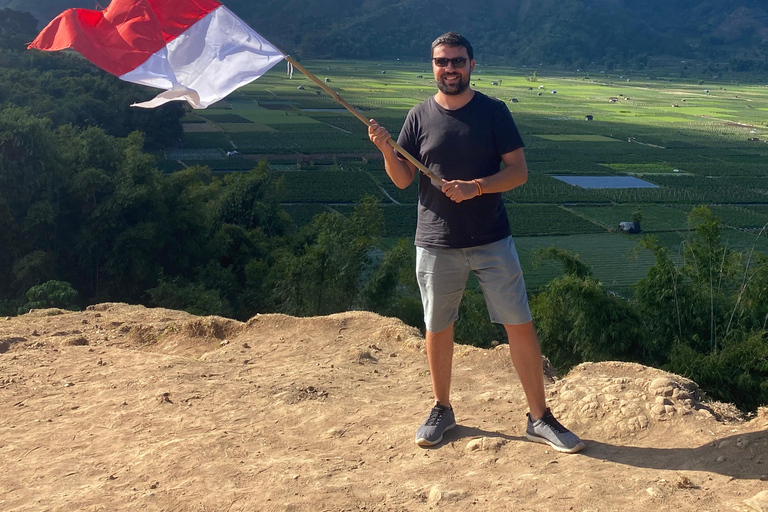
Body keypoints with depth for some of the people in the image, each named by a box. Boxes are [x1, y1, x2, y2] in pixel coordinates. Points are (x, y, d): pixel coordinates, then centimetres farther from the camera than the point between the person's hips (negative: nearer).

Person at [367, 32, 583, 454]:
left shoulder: (493, 111, 0)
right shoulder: (419, 117, 4)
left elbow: (519, 171, -4)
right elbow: (402, 179, 4)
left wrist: (476, 187, -19)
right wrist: (386, 150, -15)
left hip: (491, 241, -1)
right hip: (436, 245, 1)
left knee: (520, 325, 0)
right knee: (438, 329, 11)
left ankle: (539, 418, 12)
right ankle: (442, 410, 31)